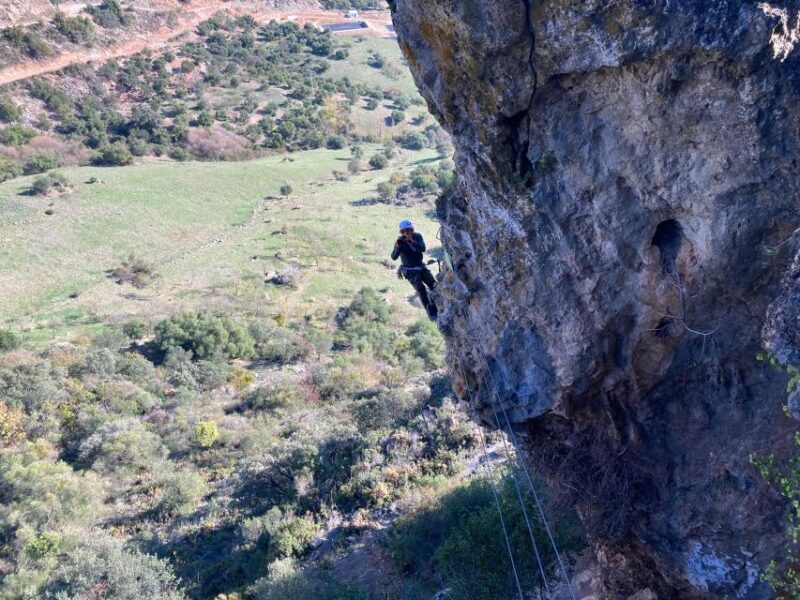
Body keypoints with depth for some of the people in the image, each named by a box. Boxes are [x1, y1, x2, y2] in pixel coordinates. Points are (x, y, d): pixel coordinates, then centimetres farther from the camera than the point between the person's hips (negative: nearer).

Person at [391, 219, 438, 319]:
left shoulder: (418, 236, -6)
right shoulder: (400, 241, -11)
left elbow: (423, 249, -24)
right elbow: (394, 257, -22)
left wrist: (412, 242, -41)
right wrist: (397, 247, -42)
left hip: (421, 267, 3)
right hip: (410, 271, -3)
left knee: (434, 286, -14)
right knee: (421, 289, -22)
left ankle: (436, 310, -1)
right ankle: (431, 313, -19)